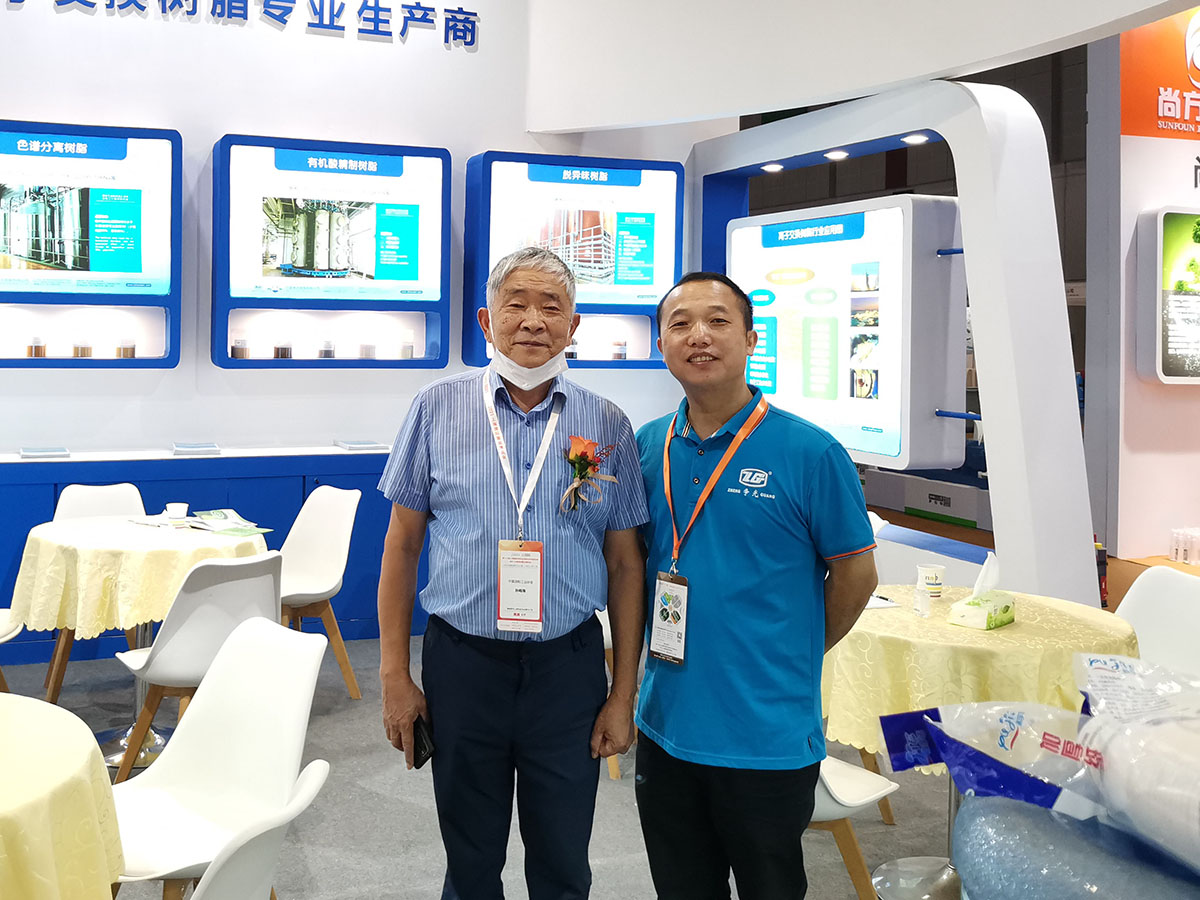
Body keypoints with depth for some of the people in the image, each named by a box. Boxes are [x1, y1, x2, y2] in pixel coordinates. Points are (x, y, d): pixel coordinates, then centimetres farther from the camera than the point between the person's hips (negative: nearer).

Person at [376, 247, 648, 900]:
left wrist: (624, 695, 0)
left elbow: (625, 565, 3)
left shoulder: (607, 426, 1)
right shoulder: (438, 409, 0)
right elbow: (402, 544, 3)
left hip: (568, 667, 0)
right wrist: (394, 675, -1)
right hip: (461, 663, 0)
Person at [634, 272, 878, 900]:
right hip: (666, 725, 4)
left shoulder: (809, 452, -12)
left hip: (770, 737, -4)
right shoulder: (647, 447, 2)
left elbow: (855, 574, -3)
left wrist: (794, 659, 3)